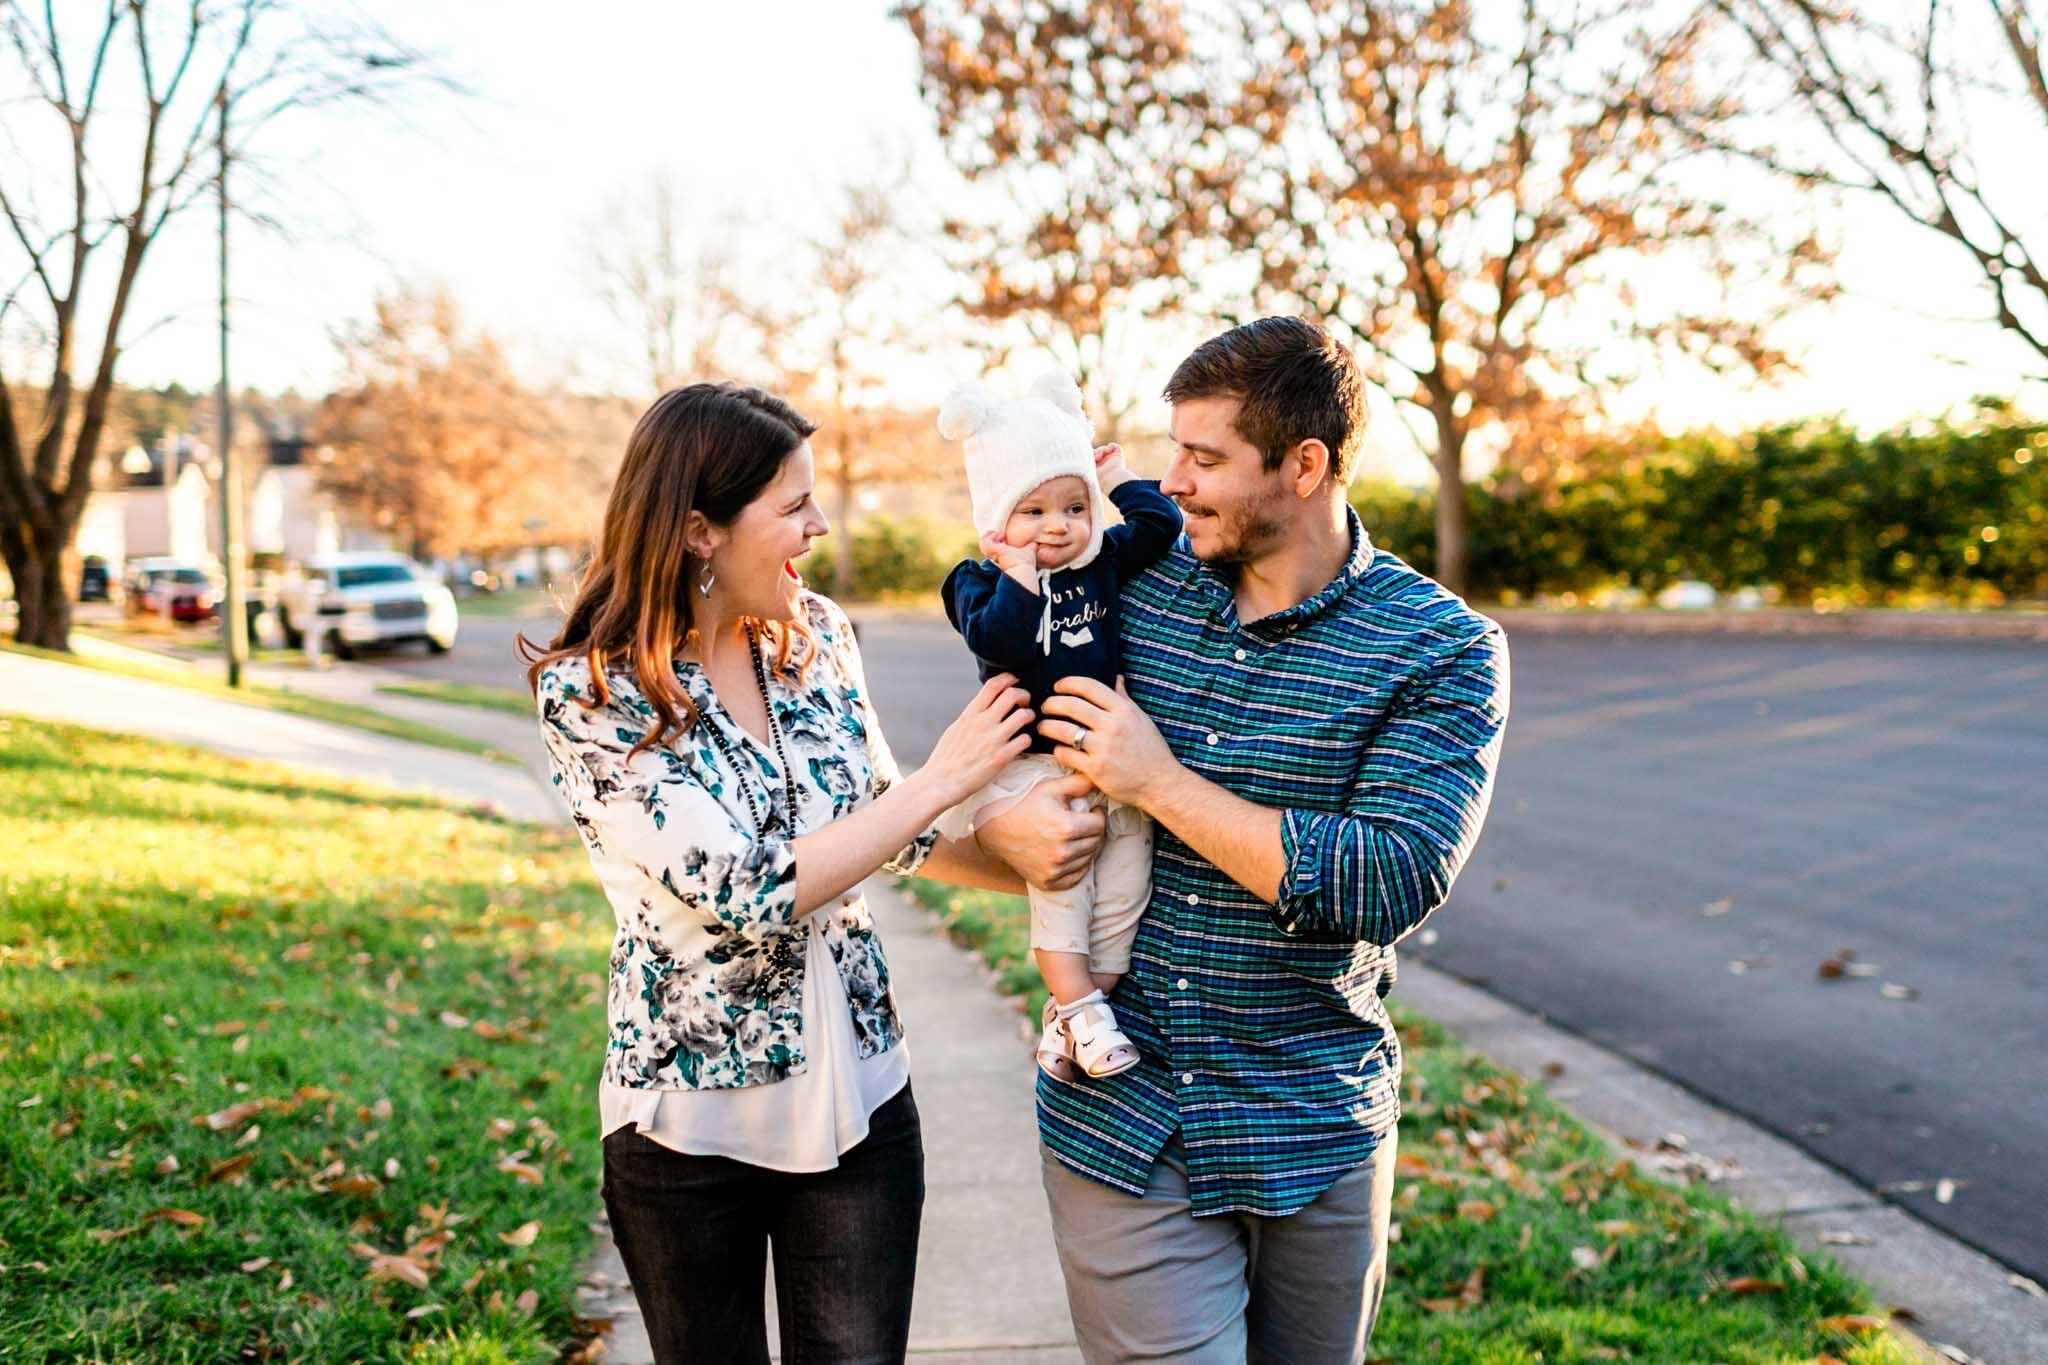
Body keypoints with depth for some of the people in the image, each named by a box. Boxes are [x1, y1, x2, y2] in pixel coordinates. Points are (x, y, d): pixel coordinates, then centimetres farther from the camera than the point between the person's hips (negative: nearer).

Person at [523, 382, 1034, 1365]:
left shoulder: (818, 633, -1)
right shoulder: (589, 694, -18)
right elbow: (749, 893, -25)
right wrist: (945, 777, -21)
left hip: (858, 1100, 4)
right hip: (690, 1123, -4)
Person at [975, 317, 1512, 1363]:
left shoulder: (1444, 649, -9)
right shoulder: (1129, 586, 1)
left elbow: (1389, 885, -21)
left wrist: (1159, 781, -19)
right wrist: (999, 829, -13)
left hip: (1315, 1143, -1)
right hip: (1119, 1124, 1)